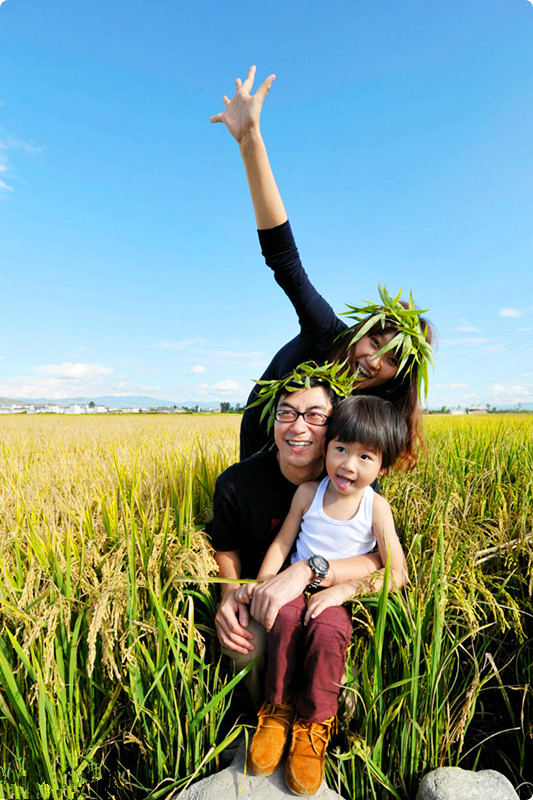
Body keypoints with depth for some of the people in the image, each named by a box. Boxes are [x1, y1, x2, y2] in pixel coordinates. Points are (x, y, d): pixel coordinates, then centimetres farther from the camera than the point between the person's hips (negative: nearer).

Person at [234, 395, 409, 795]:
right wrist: (261, 581, -12)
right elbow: (282, 542, 2)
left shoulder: (376, 507, -12)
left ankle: (314, 722, -3)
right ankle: (278, 708, -2)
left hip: (343, 597, -1)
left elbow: (397, 573, -12)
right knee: (286, 618, -29)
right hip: (296, 586, 2)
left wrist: (343, 590, -21)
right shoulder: (308, 492, -7)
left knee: (327, 630, -31)